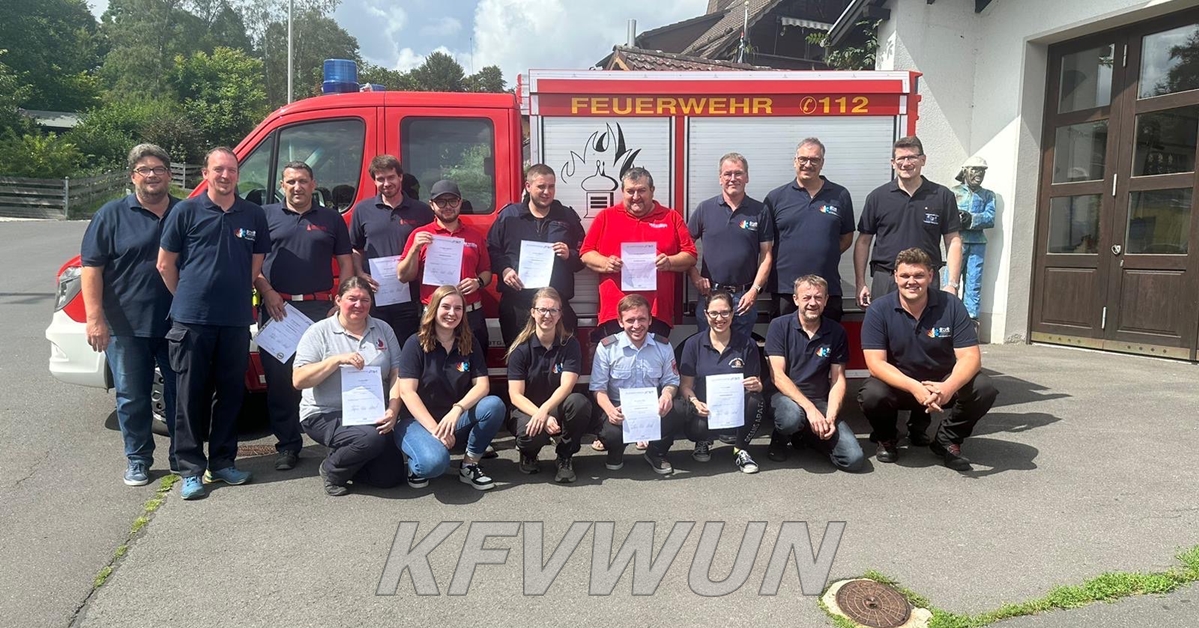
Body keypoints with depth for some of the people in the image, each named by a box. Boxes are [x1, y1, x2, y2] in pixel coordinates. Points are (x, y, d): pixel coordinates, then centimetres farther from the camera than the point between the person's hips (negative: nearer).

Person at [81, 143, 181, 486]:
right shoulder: (113, 214, 0)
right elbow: (91, 266, -3)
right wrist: (95, 318, -11)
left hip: (177, 325, 2)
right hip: (127, 327, -1)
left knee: (180, 393, 10)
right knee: (133, 398, 8)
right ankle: (138, 460, 23)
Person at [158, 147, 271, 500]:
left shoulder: (253, 215, 7)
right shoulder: (186, 211, 0)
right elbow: (165, 264, 4)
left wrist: (234, 295, 11)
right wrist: (187, 299, 7)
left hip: (236, 320, 3)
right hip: (192, 321, -3)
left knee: (230, 393, 10)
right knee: (191, 396, 3)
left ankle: (222, 462, 22)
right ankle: (191, 469, 11)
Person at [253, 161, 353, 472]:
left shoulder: (331, 218, 12)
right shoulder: (266, 215, 10)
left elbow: (345, 264, 12)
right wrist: (267, 292, -6)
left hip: (320, 308, 0)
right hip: (276, 308, 0)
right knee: (279, 378, 3)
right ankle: (287, 444, 13)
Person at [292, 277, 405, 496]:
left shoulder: (383, 330, 7)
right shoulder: (319, 332, -3)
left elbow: (397, 375, 2)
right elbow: (298, 380, -11)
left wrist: (393, 410, -14)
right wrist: (337, 360, -22)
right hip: (325, 415, -4)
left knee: (391, 476, -5)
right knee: (372, 439, -32)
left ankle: (346, 458, 22)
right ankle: (331, 470, -2)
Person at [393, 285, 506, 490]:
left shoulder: (470, 344, 2)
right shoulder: (416, 344, -9)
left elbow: (482, 385, -8)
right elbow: (407, 392, -16)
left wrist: (457, 410, -27)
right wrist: (434, 429, -26)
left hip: (455, 420, 4)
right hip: (418, 420, -4)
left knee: (495, 405, -26)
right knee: (435, 462, -36)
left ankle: (469, 465, -7)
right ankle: (416, 465, 3)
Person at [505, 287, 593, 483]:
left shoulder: (570, 344, -5)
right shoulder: (521, 348, -8)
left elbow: (566, 385, -17)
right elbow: (515, 395, -12)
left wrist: (545, 410, -35)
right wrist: (541, 416, -30)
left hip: (558, 409, 1)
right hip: (527, 409, -1)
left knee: (580, 402, -33)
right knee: (531, 434, -36)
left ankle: (565, 457, -8)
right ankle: (528, 454, 5)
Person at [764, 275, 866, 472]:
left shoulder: (836, 332, 3)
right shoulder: (779, 326, -6)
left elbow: (838, 381, 2)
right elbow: (777, 376, -12)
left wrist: (831, 417, -14)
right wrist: (810, 408, -22)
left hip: (820, 401, 3)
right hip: (786, 396, -3)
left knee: (854, 459, -15)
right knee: (792, 416, -40)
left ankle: (807, 435, 14)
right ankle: (779, 437, -1)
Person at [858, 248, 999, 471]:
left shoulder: (951, 306, -11)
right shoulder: (879, 311, -13)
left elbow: (970, 357, -15)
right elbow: (876, 363, -20)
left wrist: (949, 387, -37)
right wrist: (914, 387, -37)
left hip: (943, 385, 2)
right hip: (897, 384, -1)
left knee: (984, 389, -25)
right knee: (872, 395, -33)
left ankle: (947, 440, 2)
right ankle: (885, 438, 4)